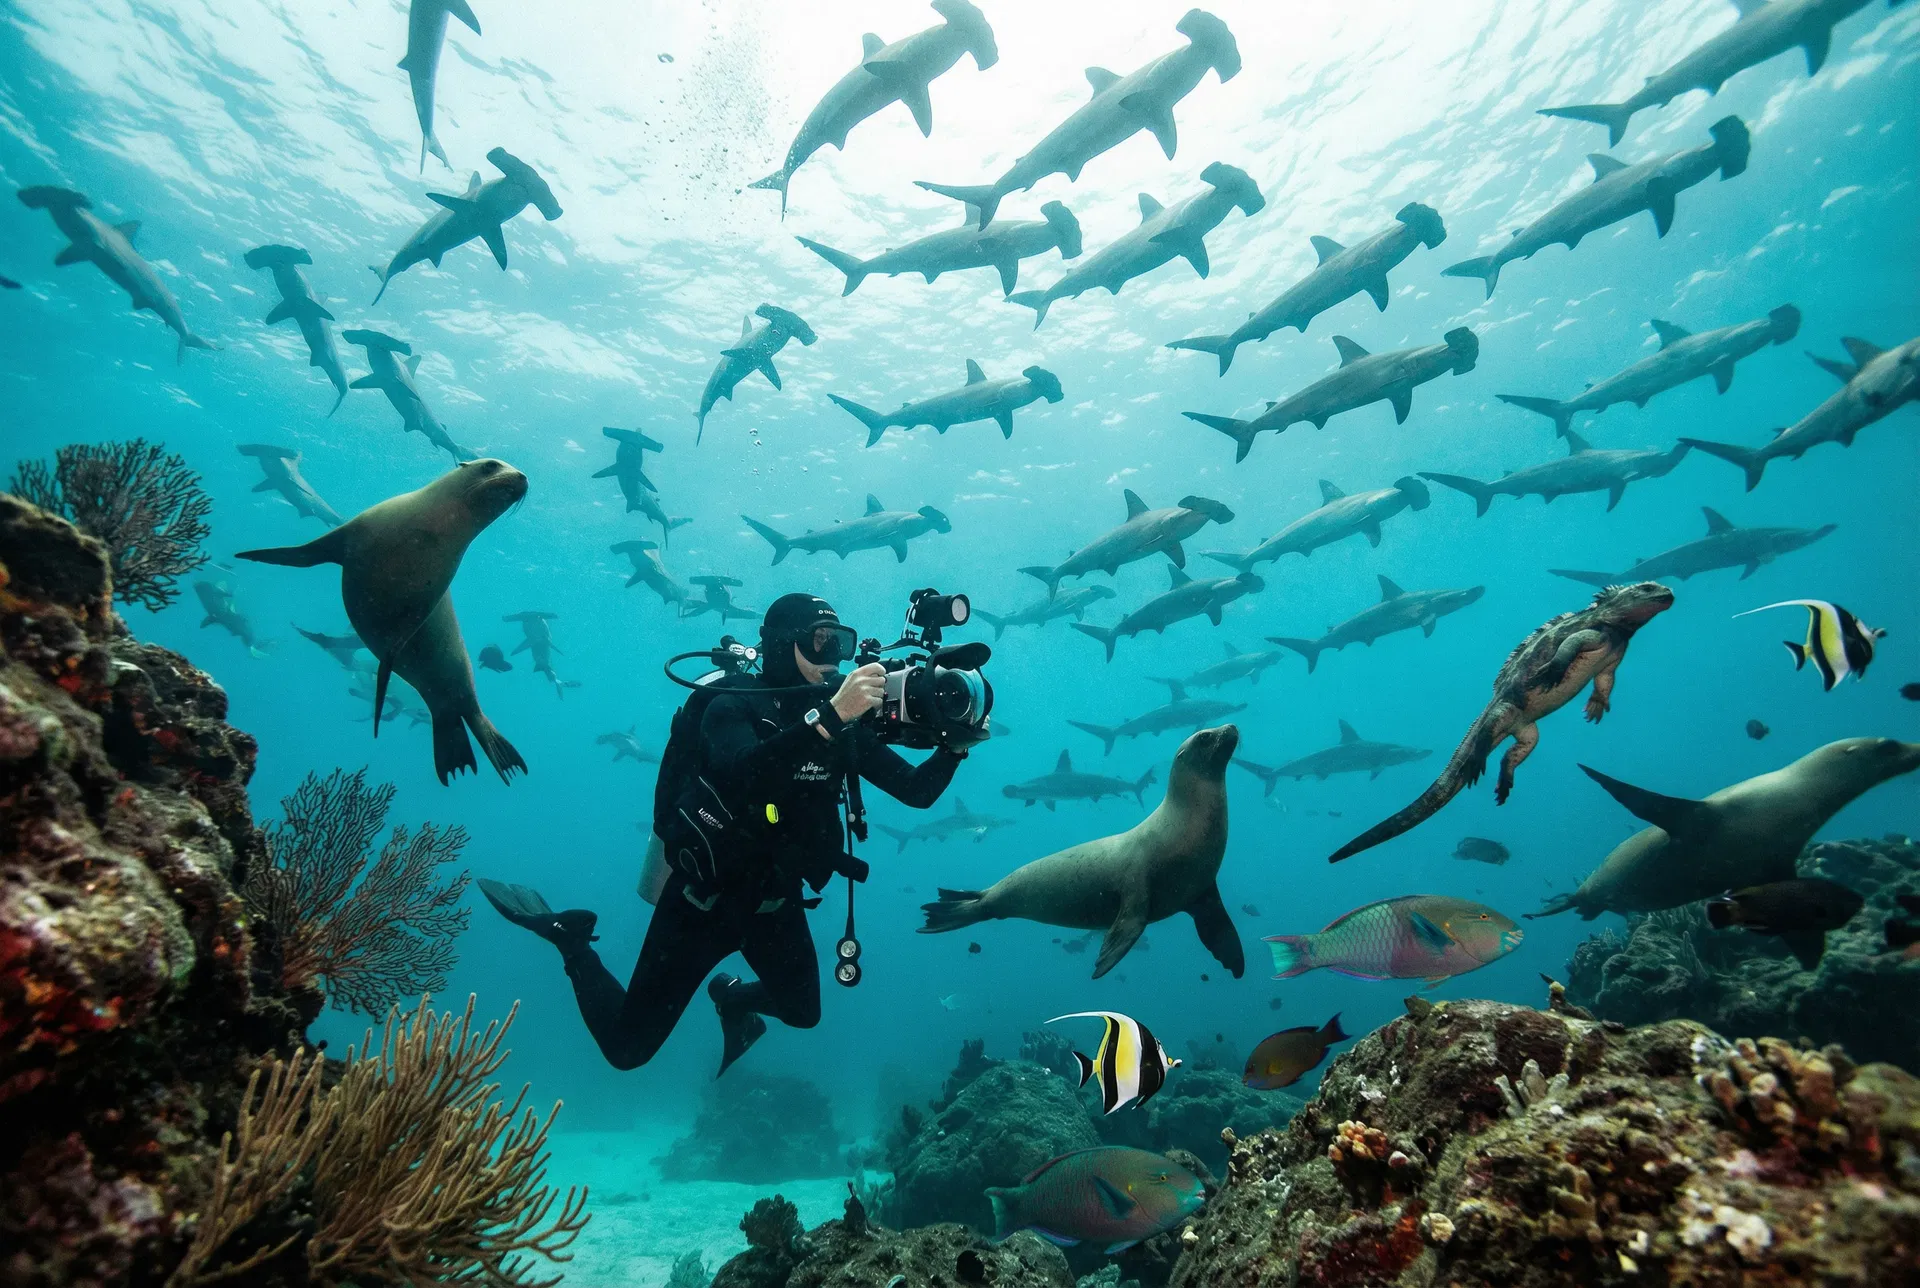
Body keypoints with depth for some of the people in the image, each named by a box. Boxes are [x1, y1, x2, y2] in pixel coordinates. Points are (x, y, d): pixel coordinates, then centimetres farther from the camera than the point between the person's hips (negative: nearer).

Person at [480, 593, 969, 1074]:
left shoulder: (844, 718, -6)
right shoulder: (735, 705, -21)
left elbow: (917, 791, -7)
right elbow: (741, 775, -43)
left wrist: (953, 742, -25)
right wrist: (826, 715, -52)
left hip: (777, 899, 5)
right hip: (706, 895, -5)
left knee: (802, 1013, 21)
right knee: (627, 1047, 2)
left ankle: (732, 995, 52)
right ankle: (570, 936, 24)